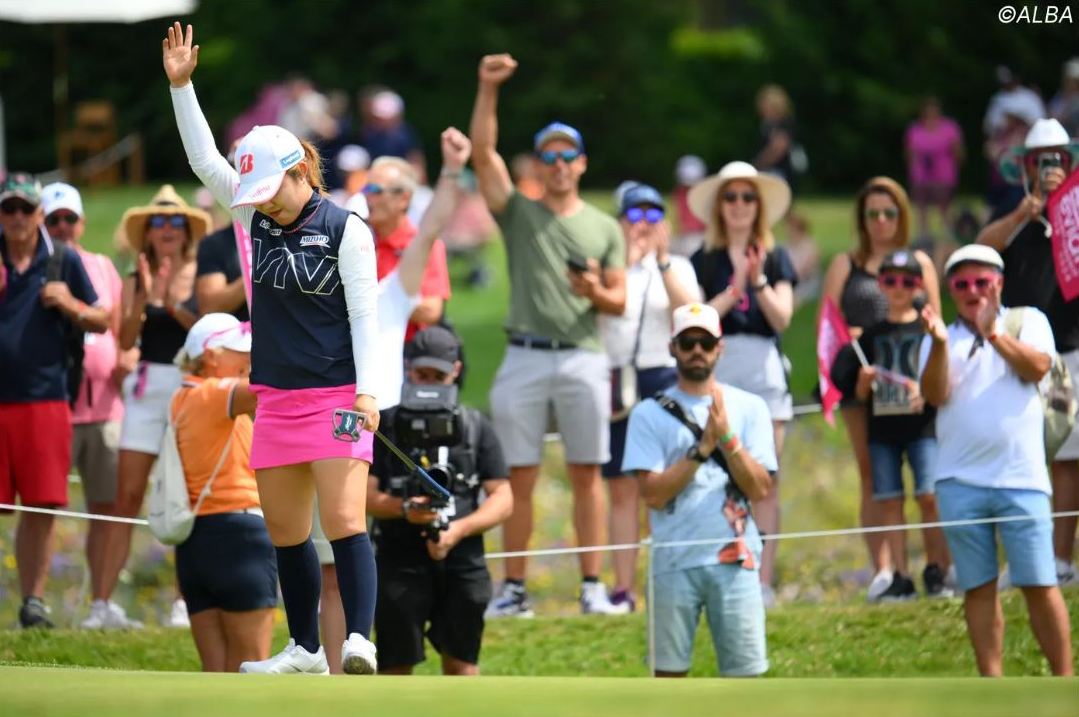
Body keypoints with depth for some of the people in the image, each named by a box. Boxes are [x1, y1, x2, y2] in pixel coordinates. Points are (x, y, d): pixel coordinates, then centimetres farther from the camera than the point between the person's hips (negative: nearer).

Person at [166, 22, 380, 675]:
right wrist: (181, 85, -1)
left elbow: (365, 316, -9)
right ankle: (305, 649, 18)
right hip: (276, 398, 7)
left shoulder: (346, 230, -8)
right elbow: (204, 159, 7)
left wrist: (368, 393, -18)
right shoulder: (256, 218, 9)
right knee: (285, 532, 9)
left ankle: (360, 640, -25)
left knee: (343, 520, -18)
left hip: (337, 397, -7)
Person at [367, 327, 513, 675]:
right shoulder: (386, 424, 5)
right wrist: (404, 508, -21)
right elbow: (363, 493, -2)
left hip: (463, 564, 2)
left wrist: (459, 529, -11)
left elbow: (503, 499, 5)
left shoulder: (476, 426, 11)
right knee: (396, 667, -2)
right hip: (401, 564, -2)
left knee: (461, 663, 4)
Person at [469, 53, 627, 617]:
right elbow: (482, 152, -1)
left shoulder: (604, 229, 13)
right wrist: (488, 89, -10)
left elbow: (620, 302, 10)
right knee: (519, 477, -1)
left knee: (587, 474, -1)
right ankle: (513, 589, 2)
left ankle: (592, 586, 2)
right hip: (525, 356, 0)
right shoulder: (518, 214, 11)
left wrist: (596, 292, -12)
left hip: (583, 358, 0)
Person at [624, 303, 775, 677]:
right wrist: (702, 447, -14)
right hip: (674, 564, -1)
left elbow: (760, 488, -2)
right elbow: (653, 493, -7)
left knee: (743, 670, 0)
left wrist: (726, 438, -14)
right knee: (668, 672, 2)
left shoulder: (749, 407, 7)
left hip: (735, 561, 1)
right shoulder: (650, 414, 3)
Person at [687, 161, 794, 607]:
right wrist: (734, 289, -10)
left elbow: (782, 318, 2)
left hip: (763, 369, 1)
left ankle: (764, 581, -3)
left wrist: (759, 281, -12)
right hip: (717, 369, -1)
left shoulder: (776, 259, 13)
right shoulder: (704, 261, 10)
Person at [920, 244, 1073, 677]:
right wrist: (940, 344, -17)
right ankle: (991, 687, 7)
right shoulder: (940, 340, 13)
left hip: (1021, 479, -2)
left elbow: (1037, 367, -7)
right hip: (960, 482, 2)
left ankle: (1064, 683, 1)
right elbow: (935, 394, -3)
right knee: (978, 588, 3)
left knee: (1039, 585, -5)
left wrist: (993, 333, -15)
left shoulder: (1027, 321, 11)